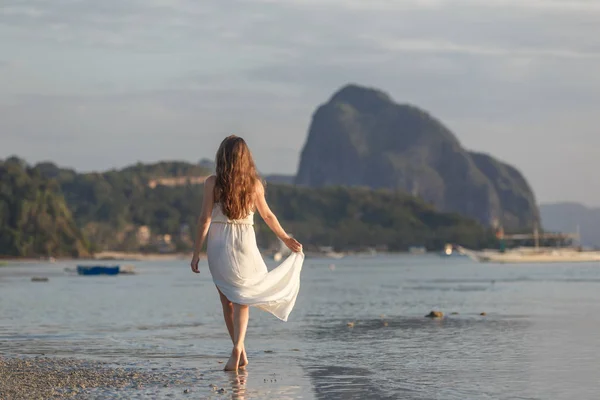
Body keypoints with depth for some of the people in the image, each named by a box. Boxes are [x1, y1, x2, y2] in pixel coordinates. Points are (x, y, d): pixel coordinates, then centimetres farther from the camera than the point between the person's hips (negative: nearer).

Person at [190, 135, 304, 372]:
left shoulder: (213, 183, -7)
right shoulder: (254, 183, 1)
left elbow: (205, 219, -7)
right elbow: (268, 215, 11)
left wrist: (196, 252, -1)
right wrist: (287, 239, 25)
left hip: (219, 244, -1)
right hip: (245, 242, 1)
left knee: (227, 300, 10)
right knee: (241, 299, 4)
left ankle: (241, 353, 13)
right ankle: (237, 348, -17)